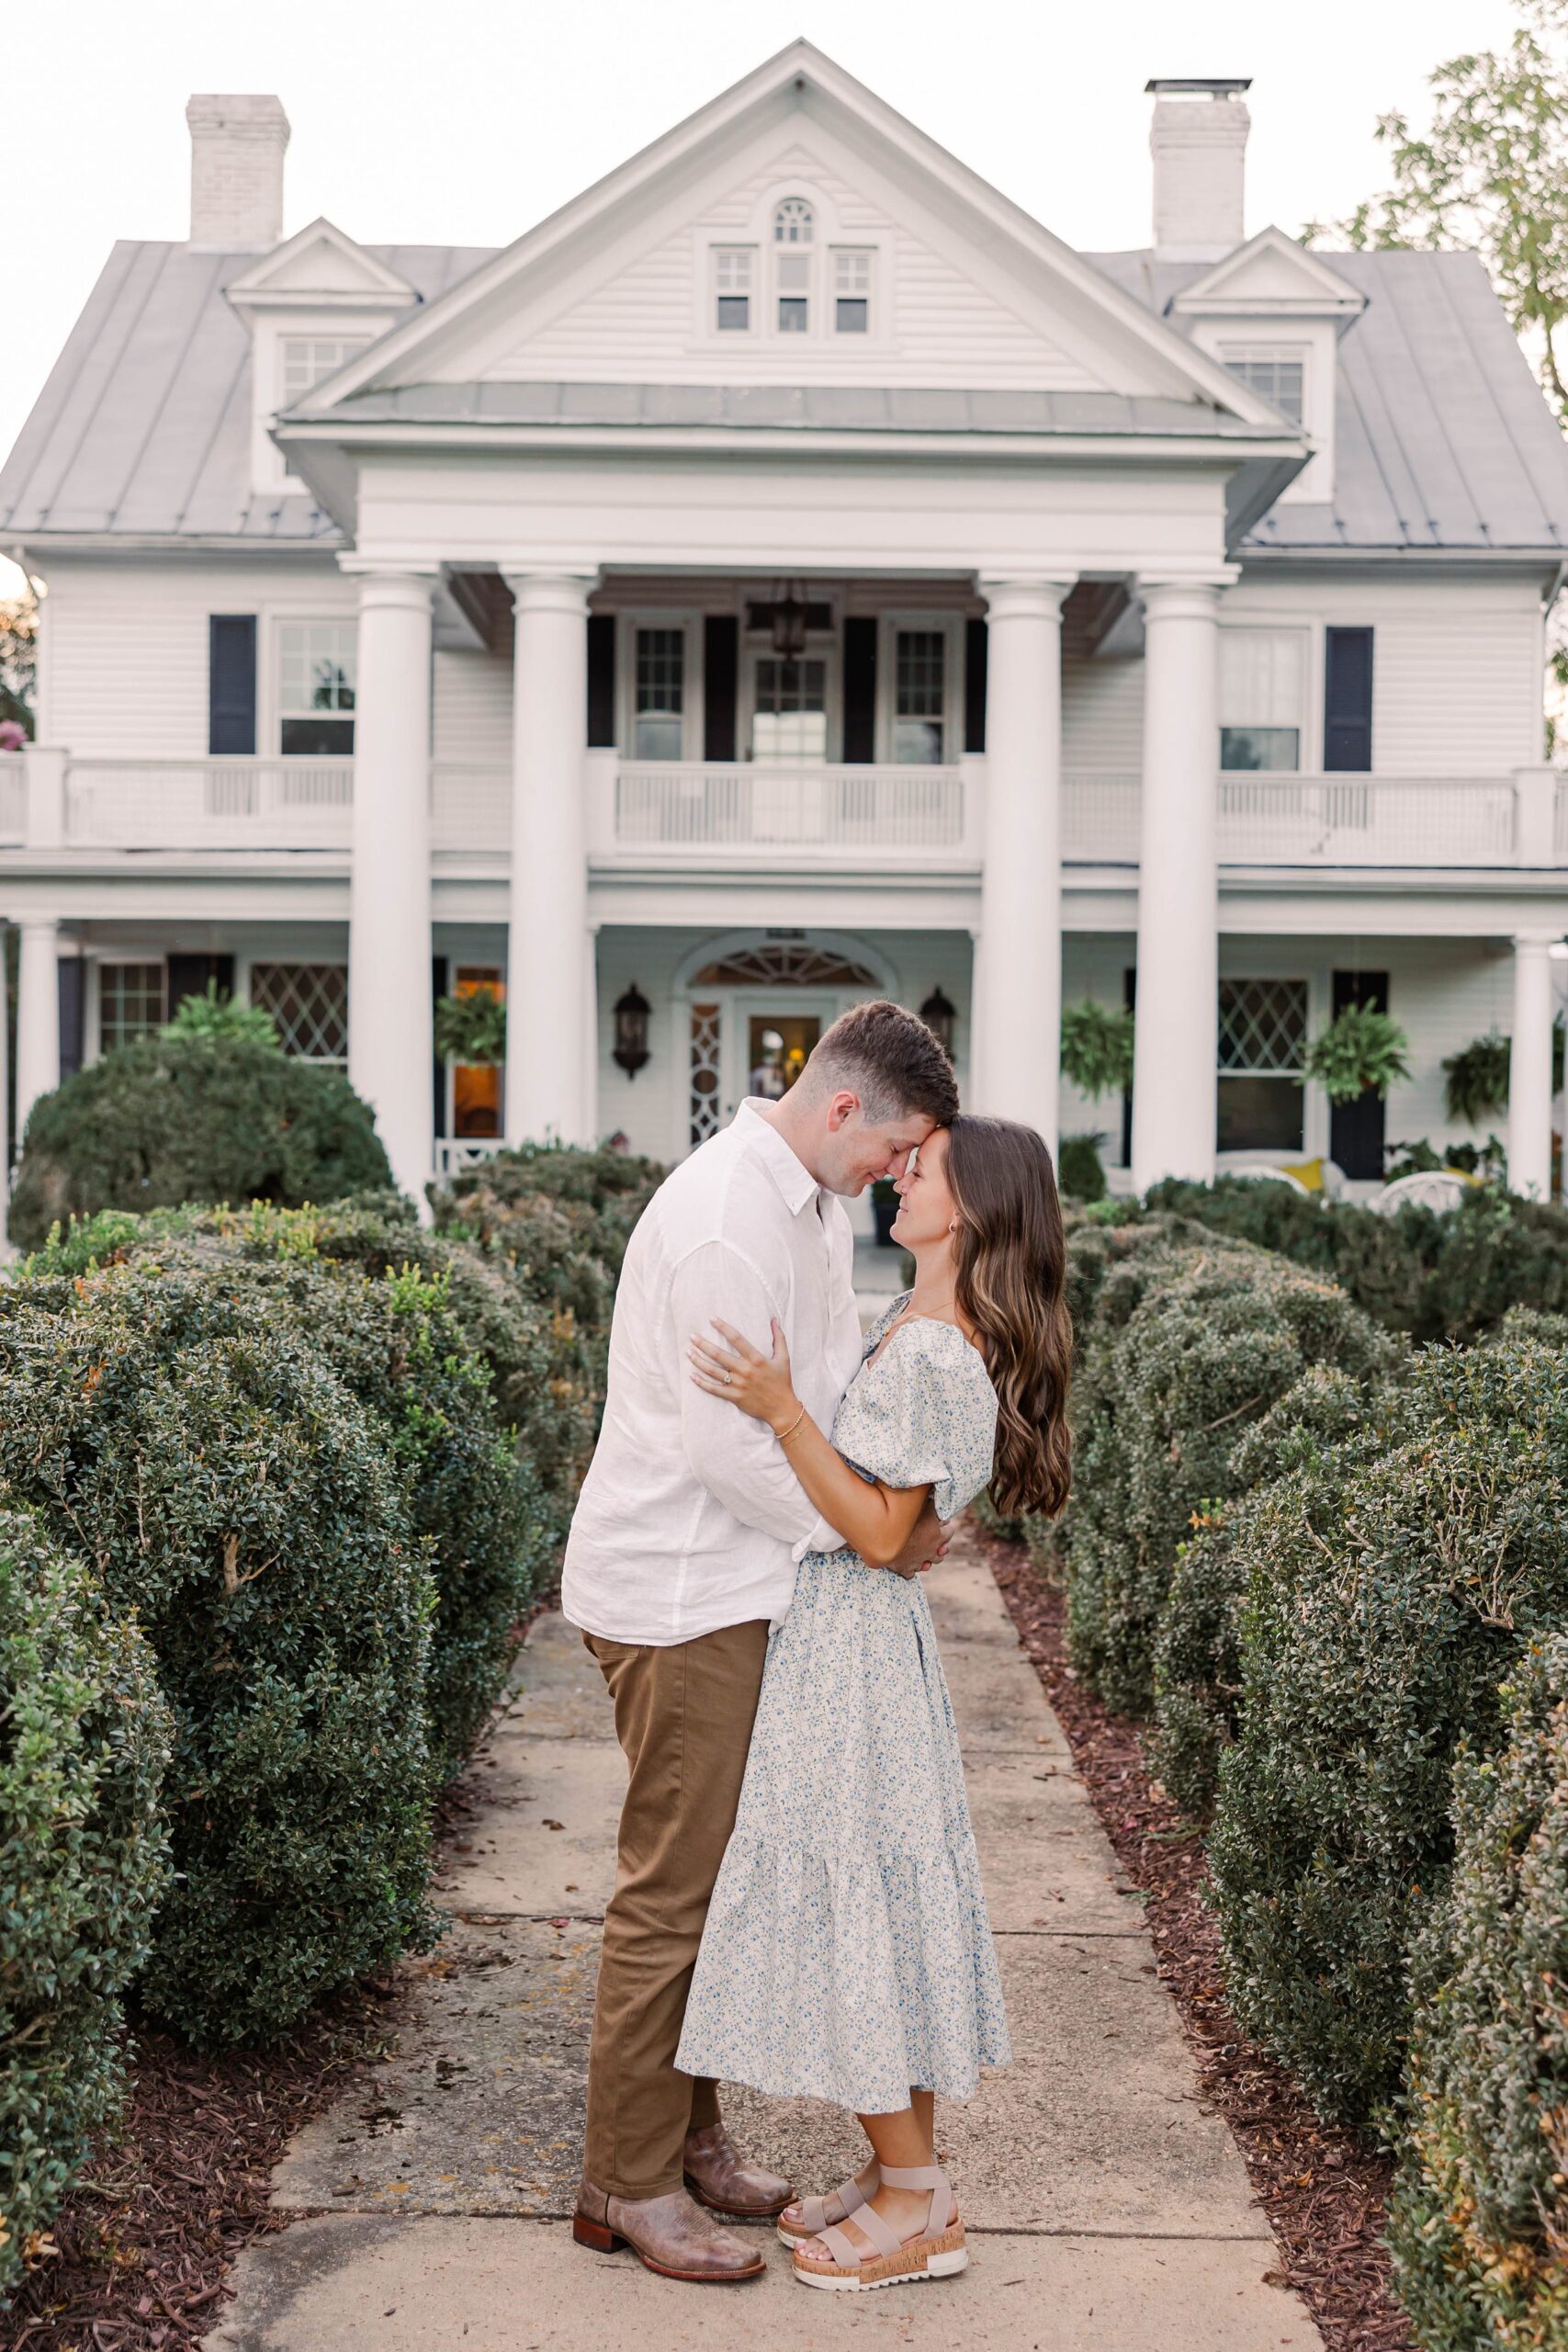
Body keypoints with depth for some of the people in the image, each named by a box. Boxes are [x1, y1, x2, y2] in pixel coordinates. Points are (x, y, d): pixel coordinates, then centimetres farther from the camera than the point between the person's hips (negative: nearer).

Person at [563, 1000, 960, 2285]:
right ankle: (629, 2185, 12)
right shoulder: (725, 1223, -23)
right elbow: (729, 1446, -24)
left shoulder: (815, 1201, 9)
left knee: (717, 1873, 17)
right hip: (679, 1598, -10)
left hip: (742, 1586, 10)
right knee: (673, 1887, -1)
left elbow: (834, 1374, 18)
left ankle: (687, 2134, 31)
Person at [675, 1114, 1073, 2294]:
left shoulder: (930, 1353, -20)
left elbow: (881, 1533, -21)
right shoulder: (913, 1328, 9)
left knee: (854, 1896, -1)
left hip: (855, 1638, -10)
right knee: (874, 1898, 15)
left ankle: (919, 2210, 11)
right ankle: (904, 2174, 26)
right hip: (836, 1631, 10)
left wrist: (783, 1410, -27)